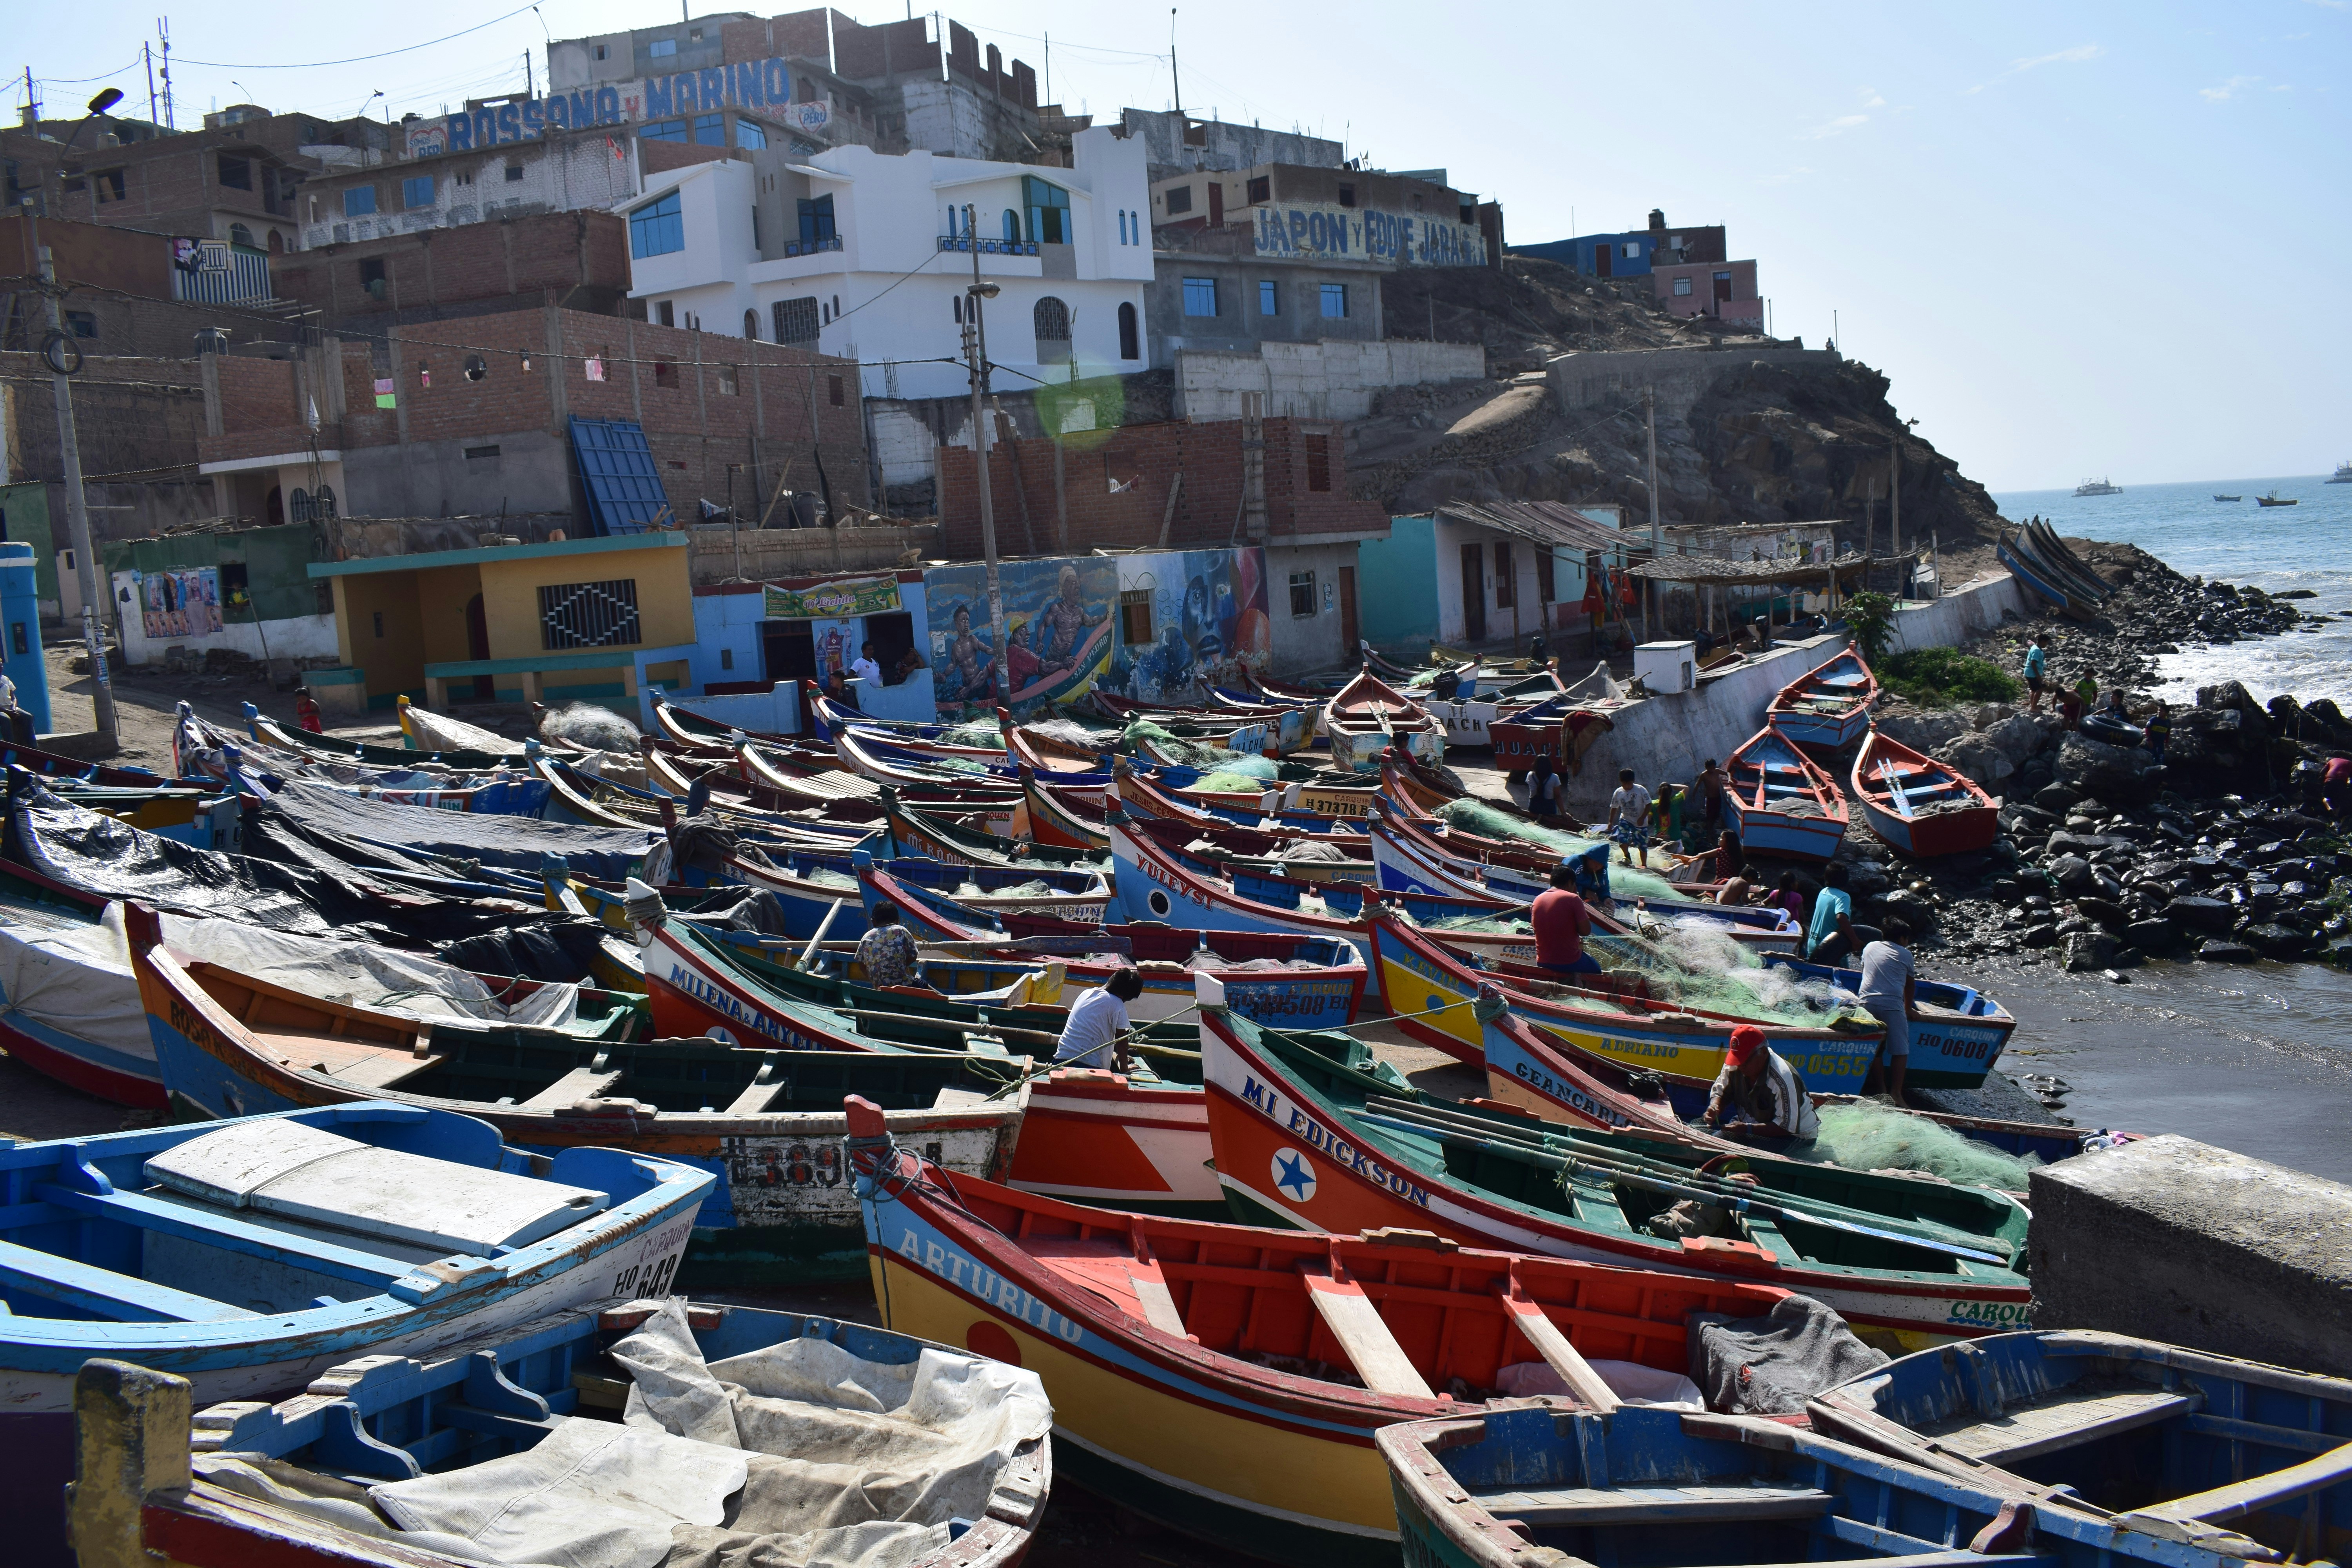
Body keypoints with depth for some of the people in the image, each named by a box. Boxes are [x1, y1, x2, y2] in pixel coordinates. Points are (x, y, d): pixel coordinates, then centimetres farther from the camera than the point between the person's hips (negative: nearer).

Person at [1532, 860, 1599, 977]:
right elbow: (1586, 931, -14)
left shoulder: (1537, 900, 3)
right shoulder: (1572, 899, -14)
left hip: (1543, 963, 6)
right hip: (1569, 964, -6)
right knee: (1596, 968, 25)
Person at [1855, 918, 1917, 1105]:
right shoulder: (1905, 954, 12)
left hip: (1867, 1003, 4)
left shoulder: (1870, 947, 21)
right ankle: (1896, 1093, -6)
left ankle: (1880, 1089, 16)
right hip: (1892, 1004, -4)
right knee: (1900, 1051, 0)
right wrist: (1907, 1010, 34)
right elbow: (1910, 986, 20)